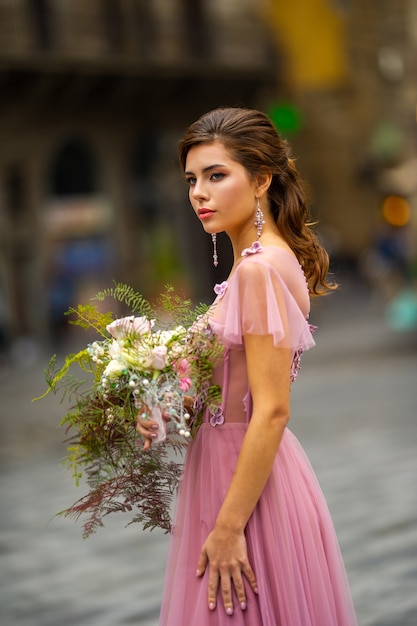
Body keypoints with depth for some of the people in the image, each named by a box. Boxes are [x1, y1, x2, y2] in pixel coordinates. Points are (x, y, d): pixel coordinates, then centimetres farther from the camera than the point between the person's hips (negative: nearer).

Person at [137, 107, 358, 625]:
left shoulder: (259, 269, -20)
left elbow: (272, 411, -23)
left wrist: (228, 527, -22)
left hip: (247, 479, -9)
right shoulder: (262, 259, 9)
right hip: (226, 461, 9)